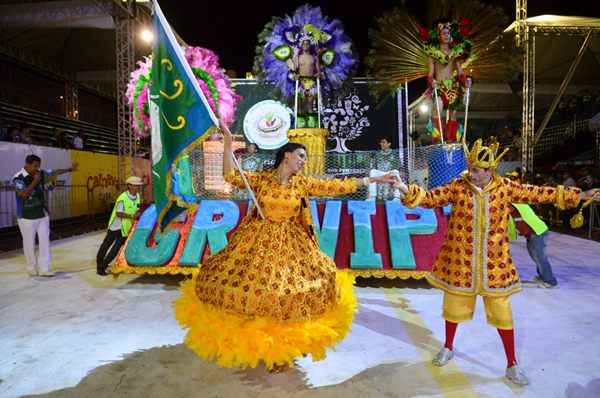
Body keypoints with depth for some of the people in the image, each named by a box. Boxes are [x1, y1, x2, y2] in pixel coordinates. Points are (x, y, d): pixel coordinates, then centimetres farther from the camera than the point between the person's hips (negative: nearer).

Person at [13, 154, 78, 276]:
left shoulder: (40, 174, 1)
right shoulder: (18, 178, -14)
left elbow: (55, 172, 18)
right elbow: (23, 194, -27)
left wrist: (69, 169, 25)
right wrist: (35, 181, -24)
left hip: (42, 215, 5)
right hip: (27, 217, -5)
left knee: (45, 241, 2)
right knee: (29, 243, 6)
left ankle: (44, 268, 7)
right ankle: (32, 268, 22)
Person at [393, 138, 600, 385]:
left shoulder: (505, 188, -5)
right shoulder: (458, 187, -9)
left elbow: (539, 194, 1)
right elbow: (430, 198, -13)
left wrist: (579, 195, 4)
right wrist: (407, 191, -30)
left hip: (493, 263, 1)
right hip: (460, 261, 0)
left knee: (501, 312, 8)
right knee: (454, 305, 15)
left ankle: (512, 365, 27)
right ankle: (448, 347, 40)